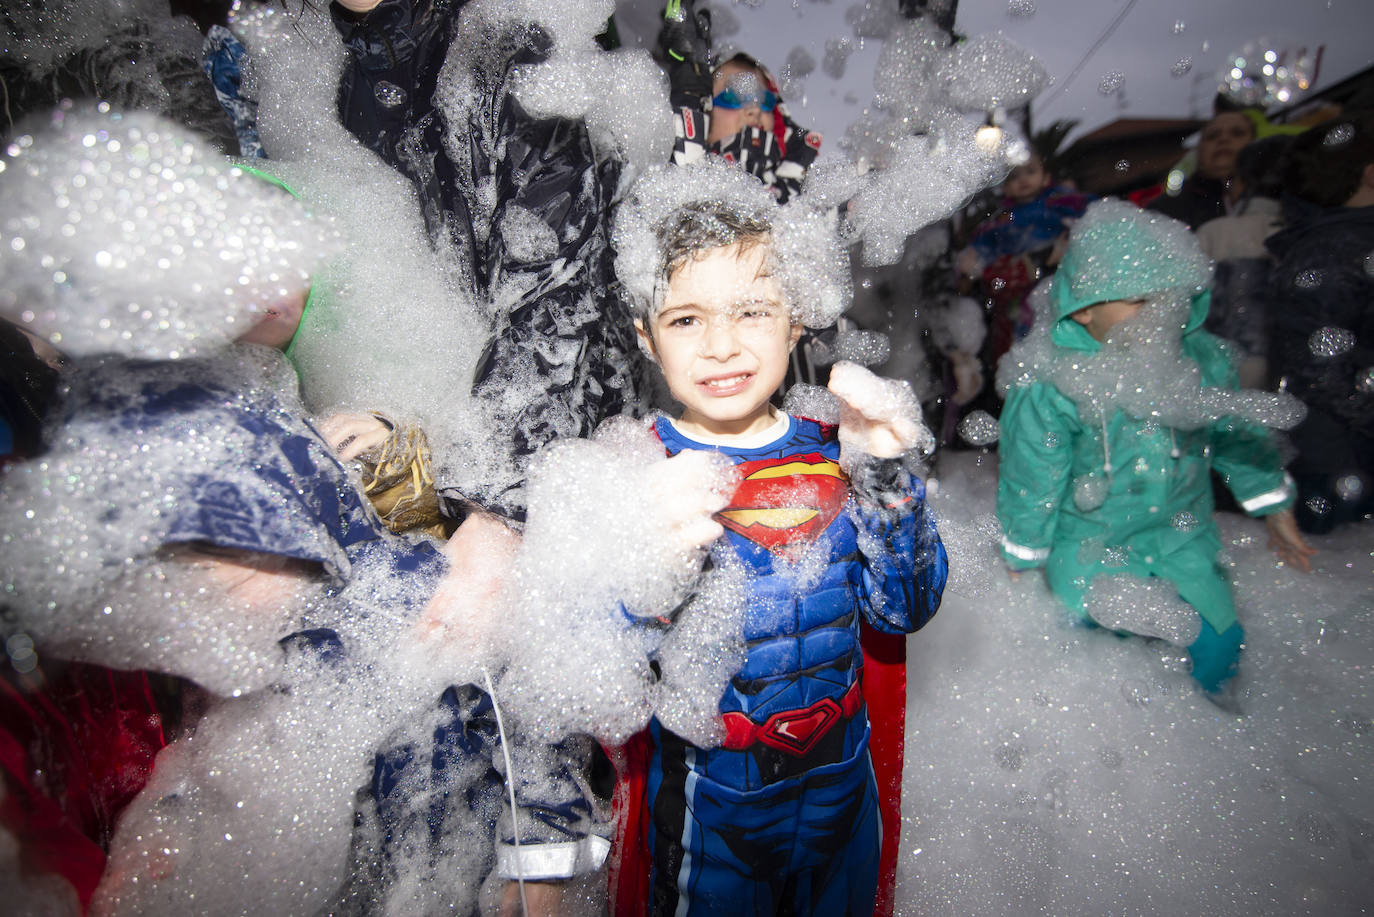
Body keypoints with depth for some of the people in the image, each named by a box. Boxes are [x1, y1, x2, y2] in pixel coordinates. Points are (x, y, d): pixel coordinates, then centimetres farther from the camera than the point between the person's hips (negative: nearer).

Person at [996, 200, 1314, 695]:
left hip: (1184, 537, 5)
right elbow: (1031, 478, -14)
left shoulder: (1203, 358, -10)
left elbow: (1239, 434, 9)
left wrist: (1274, 508, 17)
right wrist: (1022, 557, -3)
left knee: (1218, 646, 11)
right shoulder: (1047, 388, -26)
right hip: (1090, 548, -4)